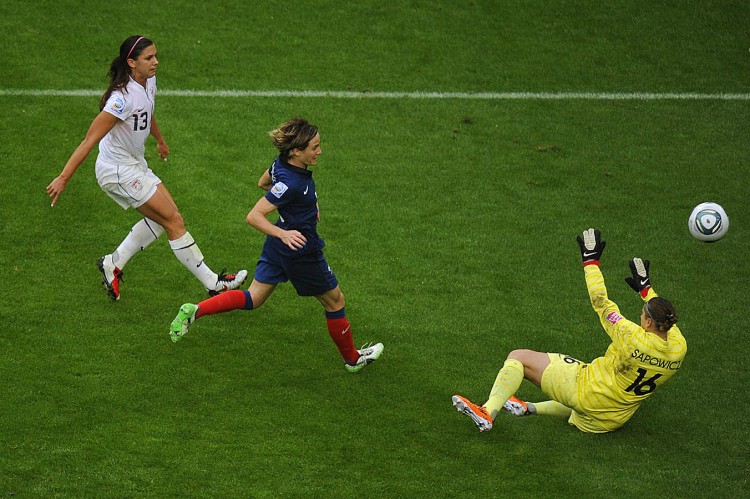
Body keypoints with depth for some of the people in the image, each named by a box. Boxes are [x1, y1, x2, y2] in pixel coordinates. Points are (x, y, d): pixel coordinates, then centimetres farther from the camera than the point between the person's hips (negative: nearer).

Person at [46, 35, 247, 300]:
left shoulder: (148, 82, -2)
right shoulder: (123, 98, -29)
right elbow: (89, 141, -29)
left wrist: (160, 140, 39)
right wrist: (63, 178, -29)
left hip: (134, 164, 9)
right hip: (119, 171, -9)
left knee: (162, 217, 12)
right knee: (174, 220, -6)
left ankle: (113, 264, 20)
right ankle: (213, 283, 2)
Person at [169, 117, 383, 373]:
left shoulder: (281, 163, -8)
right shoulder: (291, 183, -33)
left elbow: (263, 182, 15)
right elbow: (253, 216, -34)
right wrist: (284, 234, -45)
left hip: (278, 246, 8)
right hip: (302, 252, -8)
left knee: (252, 299, 18)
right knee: (335, 301, 14)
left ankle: (193, 311, 6)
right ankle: (352, 359, 32)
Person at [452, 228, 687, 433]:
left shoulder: (634, 339, -27)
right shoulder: (678, 349, -10)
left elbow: (601, 302, -15)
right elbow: (664, 316, 14)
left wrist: (591, 260, -4)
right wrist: (646, 288, 28)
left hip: (586, 389, -7)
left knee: (518, 357, -2)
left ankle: (488, 413, -10)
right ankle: (531, 409, 42)